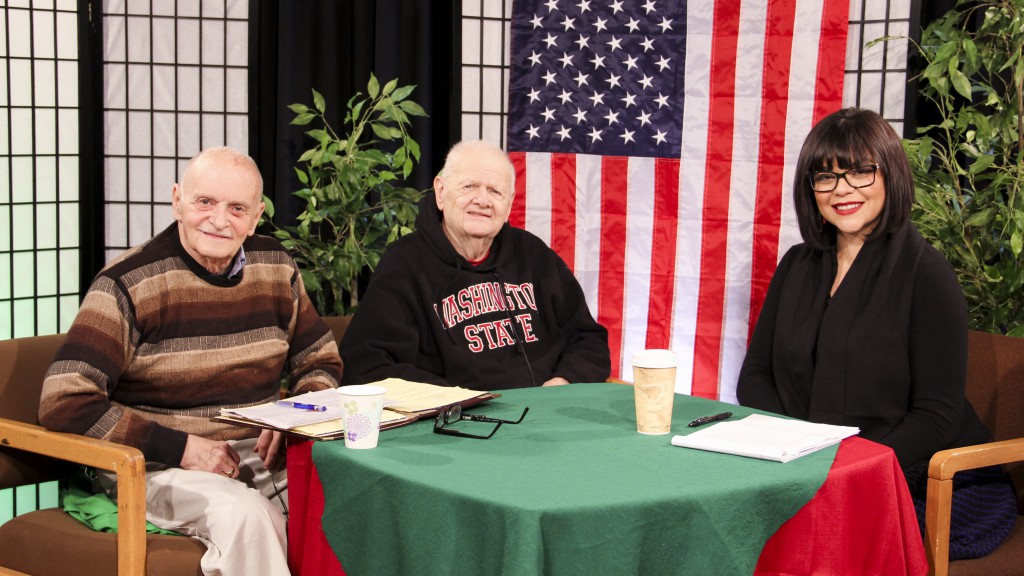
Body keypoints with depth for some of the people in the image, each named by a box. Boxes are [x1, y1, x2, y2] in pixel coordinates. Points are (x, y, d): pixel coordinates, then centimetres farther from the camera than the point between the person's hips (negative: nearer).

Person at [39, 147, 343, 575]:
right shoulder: (128, 283, -9)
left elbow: (320, 363, 19)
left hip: (262, 456, 5)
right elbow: (64, 404, -15)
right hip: (157, 467, -5)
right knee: (241, 511, -34)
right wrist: (181, 448, -20)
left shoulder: (275, 267, 7)